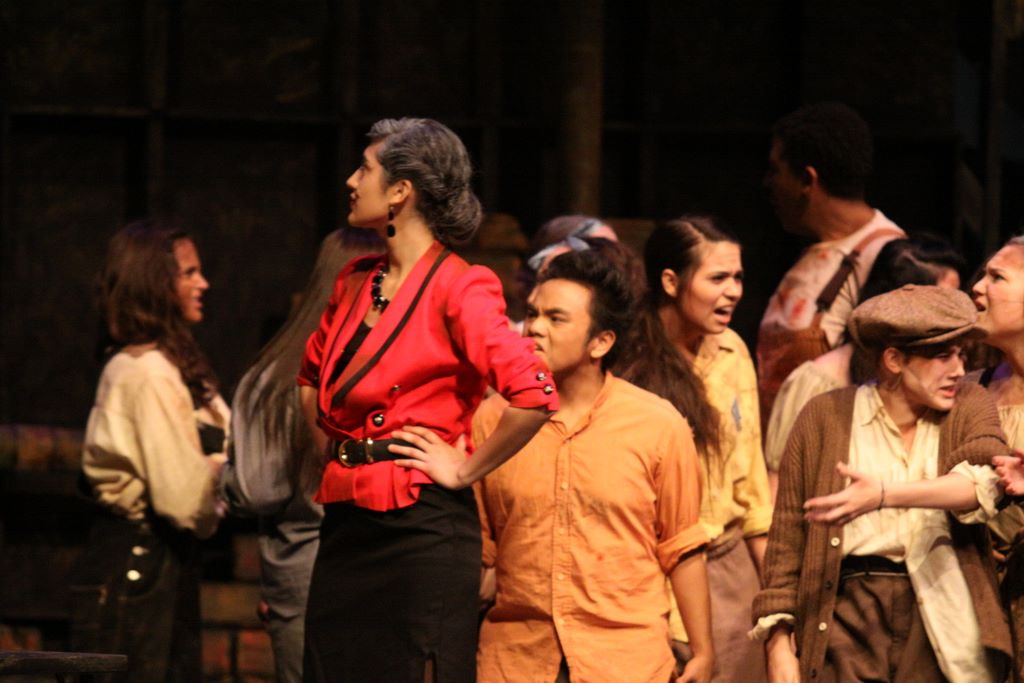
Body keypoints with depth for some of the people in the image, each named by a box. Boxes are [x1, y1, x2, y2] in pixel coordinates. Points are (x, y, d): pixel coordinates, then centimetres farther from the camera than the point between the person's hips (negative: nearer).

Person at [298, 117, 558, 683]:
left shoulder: (455, 287, -11)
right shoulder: (356, 282, 13)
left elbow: (534, 396, -23)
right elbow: (311, 375, 33)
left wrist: (465, 470, -14)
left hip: (421, 530, -8)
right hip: (346, 524, 8)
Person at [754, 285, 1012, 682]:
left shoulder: (969, 407, 7)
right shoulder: (825, 417, 6)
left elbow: (984, 480, -15)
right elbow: (787, 536, 6)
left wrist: (885, 495, -31)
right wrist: (779, 645, -2)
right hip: (848, 615, 0)